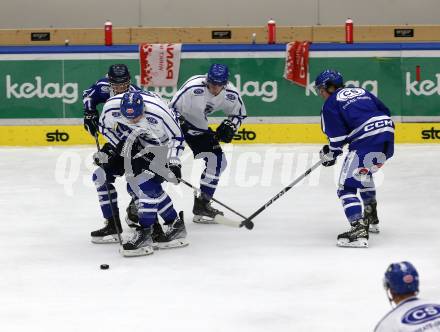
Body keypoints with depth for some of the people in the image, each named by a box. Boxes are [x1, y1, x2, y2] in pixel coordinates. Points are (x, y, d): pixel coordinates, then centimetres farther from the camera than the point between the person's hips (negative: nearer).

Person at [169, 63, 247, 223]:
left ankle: (202, 205, 15)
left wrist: (229, 126, -12)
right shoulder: (193, 87, -31)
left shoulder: (231, 94, -13)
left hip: (199, 128, 7)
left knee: (218, 162, 3)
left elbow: (239, 114, 6)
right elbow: (172, 109, -26)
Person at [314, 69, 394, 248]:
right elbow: (385, 111, 23)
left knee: (347, 186, -5)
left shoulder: (330, 104, 5)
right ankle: (371, 219, 41)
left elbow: (338, 137, -2)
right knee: (364, 173, 34)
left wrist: (330, 154, 15)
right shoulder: (361, 91, 25)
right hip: (387, 136, 8)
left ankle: (359, 232, -22)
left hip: (367, 141, -8)